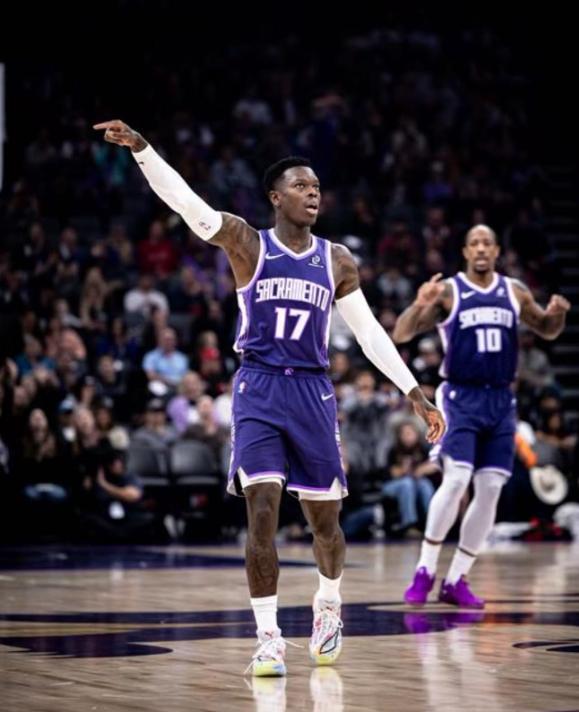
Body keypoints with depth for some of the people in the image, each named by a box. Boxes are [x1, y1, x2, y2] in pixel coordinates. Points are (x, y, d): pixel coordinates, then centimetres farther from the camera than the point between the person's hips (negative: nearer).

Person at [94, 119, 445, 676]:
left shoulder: (336, 261, 7)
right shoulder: (247, 245, -1)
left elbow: (369, 332, 11)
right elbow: (185, 200, -13)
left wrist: (414, 394, 6)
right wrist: (141, 148, -27)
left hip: (313, 394, 3)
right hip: (258, 390, -3)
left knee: (324, 519, 10)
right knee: (262, 515, -13)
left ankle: (329, 603, 39)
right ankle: (268, 639, -6)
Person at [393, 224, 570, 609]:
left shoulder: (515, 291, 8)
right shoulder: (448, 291, -4)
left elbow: (547, 330, 21)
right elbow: (400, 335, -9)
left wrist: (558, 313, -3)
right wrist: (419, 305, -29)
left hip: (501, 400, 4)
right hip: (461, 397, -4)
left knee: (490, 490, 0)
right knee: (456, 481, -19)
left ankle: (456, 581, 9)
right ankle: (425, 571, -4)